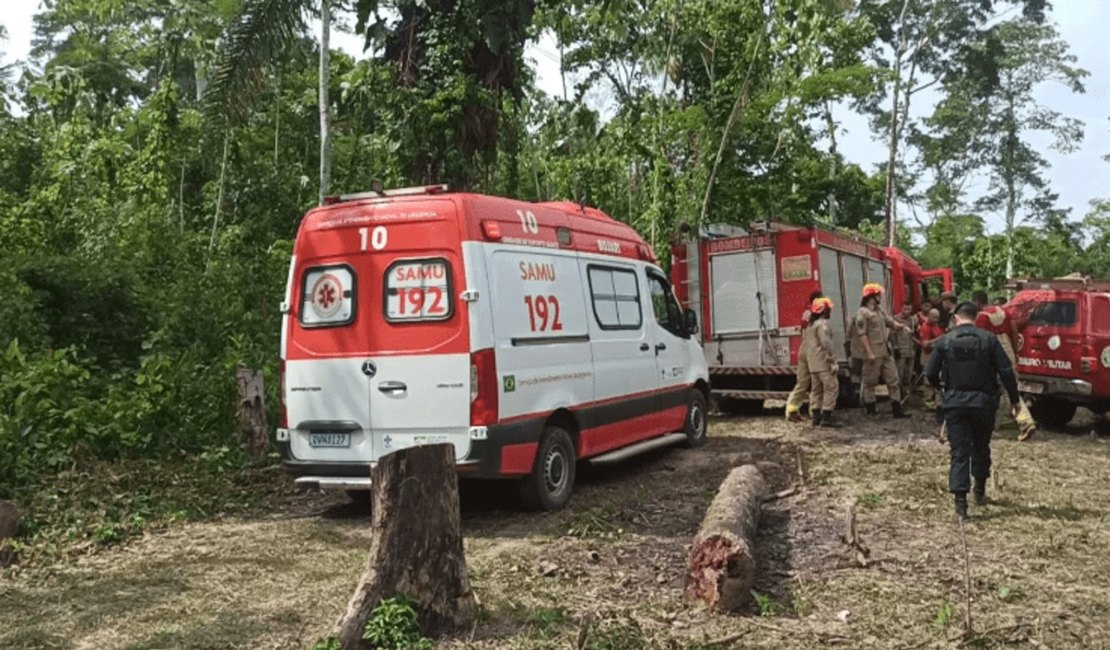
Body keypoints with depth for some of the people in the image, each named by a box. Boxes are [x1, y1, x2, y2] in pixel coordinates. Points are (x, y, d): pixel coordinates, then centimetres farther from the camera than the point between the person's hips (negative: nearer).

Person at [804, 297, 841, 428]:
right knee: (831, 387, -8)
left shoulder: (810, 325, 18)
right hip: (823, 362, -10)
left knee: (816, 389, 11)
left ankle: (816, 416, 11)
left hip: (813, 363, 10)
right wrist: (833, 361, -19)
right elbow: (826, 343, -21)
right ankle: (826, 417, -13)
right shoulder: (823, 324, -11)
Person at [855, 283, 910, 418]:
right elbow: (861, 334, -18)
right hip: (873, 354, -9)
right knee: (870, 381, 2)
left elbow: (890, 322, 25)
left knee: (893, 379, 8)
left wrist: (902, 327, 3)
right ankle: (870, 410, 10)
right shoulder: (862, 313, -12)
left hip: (886, 352, 9)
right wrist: (869, 353, -22)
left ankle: (897, 408, 13)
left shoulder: (879, 310, 15)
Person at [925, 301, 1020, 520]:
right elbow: (1006, 372, -5)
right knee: (981, 448, 20)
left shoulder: (945, 341, -2)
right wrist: (1014, 399, 5)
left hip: (955, 402, -1)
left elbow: (930, 373, -1)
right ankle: (979, 490, 34)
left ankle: (961, 502, -8)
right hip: (983, 401, 1)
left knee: (958, 452, 0)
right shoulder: (988, 340, -3)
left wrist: (943, 388, 20)